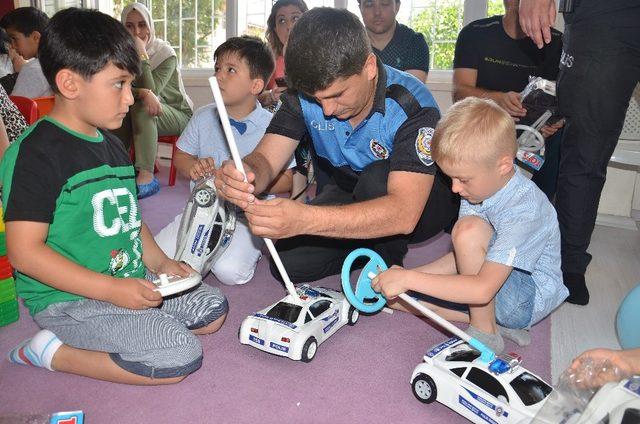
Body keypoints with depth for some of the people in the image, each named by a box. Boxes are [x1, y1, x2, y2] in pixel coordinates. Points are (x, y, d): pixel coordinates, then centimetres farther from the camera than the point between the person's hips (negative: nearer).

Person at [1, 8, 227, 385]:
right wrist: (112, 289, -23)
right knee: (181, 357, -19)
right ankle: (53, 352, -3)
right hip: (69, 300, -9)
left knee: (212, 308, 10)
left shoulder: (112, 145, 12)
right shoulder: (37, 154, -16)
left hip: (129, 285, 9)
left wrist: (160, 263, 5)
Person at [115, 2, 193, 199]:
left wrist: (142, 54, -27)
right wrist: (144, 93, -34)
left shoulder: (166, 54, -14)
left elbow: (151, 89, -25)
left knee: (141, 107, -33)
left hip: (177, 114, -4)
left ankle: (146, 176, -39)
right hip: (144, 116, 4)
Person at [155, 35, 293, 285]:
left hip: (248, 215, -4)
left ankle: (249, 248, 8)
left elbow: (287, 181, -7)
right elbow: (181, 156, 14)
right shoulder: (204, 117, 3)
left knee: (229, 270, -25)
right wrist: (192, 167, -11)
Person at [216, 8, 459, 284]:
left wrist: (305, 219, -55)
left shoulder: (413, 105, -31)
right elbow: (265, 160, -17)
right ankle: (375, 242, 10)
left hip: (422, 203, -4)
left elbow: (404, 213, -42)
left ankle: (390, 261, -7)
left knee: (377, 178, -36)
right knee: (289, 263, -14)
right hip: (350, 195, 5)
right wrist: (245, 174, -44)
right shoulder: (306, 92, -15)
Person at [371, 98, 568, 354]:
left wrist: (409, 278, -36)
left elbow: (483, 289, -38)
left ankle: (485, 332, -15)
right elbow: (464, 257, -1)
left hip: (531, 298, -8)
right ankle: (496, 320, -3)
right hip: (492, 278, 8)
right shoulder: (482, 186, -6)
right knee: (397, 295, -5)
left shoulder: (523, 210, -30)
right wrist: (405, 277, -13)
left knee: (469, 229, -33)